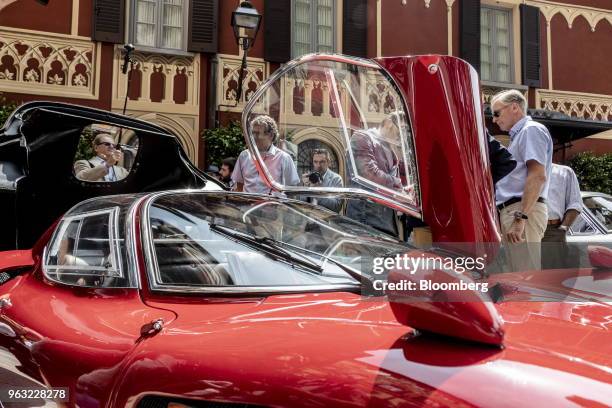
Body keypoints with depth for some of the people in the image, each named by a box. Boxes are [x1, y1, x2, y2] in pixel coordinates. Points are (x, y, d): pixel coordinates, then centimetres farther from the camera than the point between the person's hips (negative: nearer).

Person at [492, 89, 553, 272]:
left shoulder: (531, 130, -3)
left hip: (522, 210, -10)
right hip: (511, 212, 10)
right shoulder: (519, 135, 26)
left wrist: (521, 217, -24)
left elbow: (537, 176, -17)